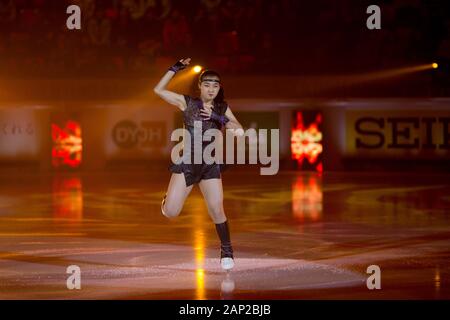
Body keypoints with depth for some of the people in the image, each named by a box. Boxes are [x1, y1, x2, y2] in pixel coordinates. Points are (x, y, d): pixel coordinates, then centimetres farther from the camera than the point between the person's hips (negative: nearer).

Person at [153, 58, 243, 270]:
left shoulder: (222, 108, 5)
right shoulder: (187, 102, 0)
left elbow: (239, 131, -5)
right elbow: (159, 90, -4)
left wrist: (218, 118, -16)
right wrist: (175, 68, -9)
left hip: (210, 165, 1)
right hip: (186, 163, -1)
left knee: (217, 211, -10)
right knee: (170, 213, -7)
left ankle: (227, 251, 8)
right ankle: (169, 198, 30)